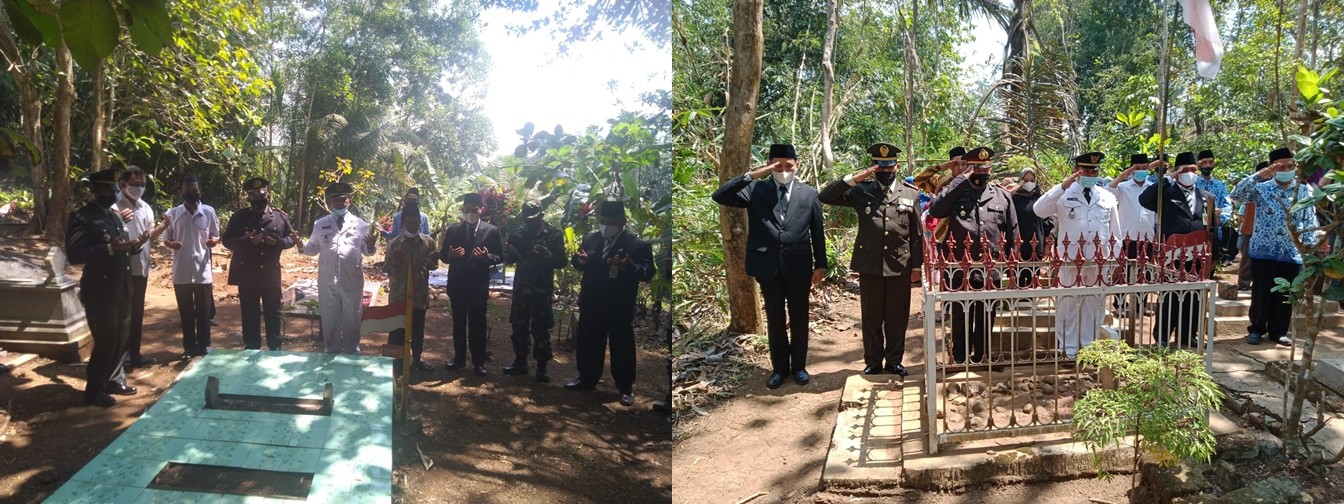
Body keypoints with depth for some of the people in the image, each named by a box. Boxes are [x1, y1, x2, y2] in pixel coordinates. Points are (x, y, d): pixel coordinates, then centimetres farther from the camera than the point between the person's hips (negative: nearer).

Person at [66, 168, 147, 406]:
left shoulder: (114, 216, 14)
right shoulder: (81, 218, -13)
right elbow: (74, 254, -22)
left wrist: (134, 246, -3)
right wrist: (109, 248, -30)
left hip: (121, 289, 8)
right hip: (99, 292, -8)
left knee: (121, 338, 15)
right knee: (105, 341, -2)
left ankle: (107, 380, 31)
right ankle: (93, 390, 13)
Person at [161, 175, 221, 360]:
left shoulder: (209, 212, 1)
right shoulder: (172, 214, 1)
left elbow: (217, 237, 8)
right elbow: (165, 239, 7)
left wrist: (213, 241, -15)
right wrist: (172, 244, -16)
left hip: (203, 271, 0)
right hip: (181, 272, 0)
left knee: (203, 312, 6)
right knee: (186, 313, 9)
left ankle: (203, 346, 17)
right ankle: (189, 347, 18)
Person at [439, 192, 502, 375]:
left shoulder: (491, 230, -2)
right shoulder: (452, 230, 3)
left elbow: (499, 257, -3)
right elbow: (443, 255, 4)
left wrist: (486, 257, -23)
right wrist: (451, 255, -18)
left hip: (479, 285, -2)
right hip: (457, 284, 2)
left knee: (477, 324, 4)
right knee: (458, 323, 11)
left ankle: (478, 362, 11)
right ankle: (459, 358, 22)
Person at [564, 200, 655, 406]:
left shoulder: (638, 244, -10)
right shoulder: (590, 238, 5)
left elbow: (648, 273, -16)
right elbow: (578, 264, 11)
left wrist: (629, 266, -35)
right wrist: (579, 260, -13)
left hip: (620, 307, -5)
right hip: (591, 303, 5)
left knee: (622, 347, 4)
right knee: (587, 343, 15)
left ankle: (625, 387, 15)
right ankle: (586, 378, 32)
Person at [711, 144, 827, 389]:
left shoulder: (809, 193, 3)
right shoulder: (755, 190, -1)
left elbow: (817, 232, 5)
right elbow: (719, 196, -13)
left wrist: (820, 264, 2)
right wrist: (750, 175, -20)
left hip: (798, 266, 0)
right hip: (768, 266, 0)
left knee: (799, 319, 11)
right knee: (775, 319, 12)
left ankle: (799, 366, 26)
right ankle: (779, 367, 25)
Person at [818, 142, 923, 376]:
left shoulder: (911, 193, 6)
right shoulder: (861, 191, 3)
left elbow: (916, 233, 7)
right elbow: (825, 197, -5)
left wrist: (917, 265, 4)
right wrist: (853, 178, -13)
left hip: (900, 265, 1)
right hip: (869, 264, 0)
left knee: (897, 317, 8)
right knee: (871, 317, 8)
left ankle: (894, 361, 21)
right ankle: (873, 362, 19)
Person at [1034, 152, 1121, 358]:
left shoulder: (1108, 198, 9)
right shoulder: (1063, 195, -1)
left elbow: (1115, 234, 12)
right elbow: (1039, 210, -19)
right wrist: (1063, 186, -22)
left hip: (1099, 263, 3)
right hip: (1069, 261, -3)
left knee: (1094, 306, 10)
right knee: (1068, 306, 3)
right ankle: (1068, 349, 12)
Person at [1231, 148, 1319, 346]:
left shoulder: (1304, 192, 5)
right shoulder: (1261, 188, -1)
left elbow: (1310, 223, 5)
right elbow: (1237, 194, -17)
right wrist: (1259, 175, -26)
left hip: (1292, 254, 2)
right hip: (1263, 251, -2)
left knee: (1285, 295, 8)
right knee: (1261, 293, 3)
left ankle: (1278, 331, 20)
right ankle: (1256, 329, 17)